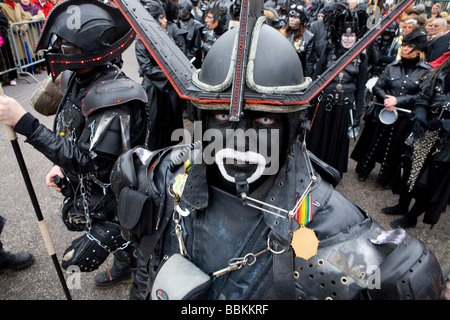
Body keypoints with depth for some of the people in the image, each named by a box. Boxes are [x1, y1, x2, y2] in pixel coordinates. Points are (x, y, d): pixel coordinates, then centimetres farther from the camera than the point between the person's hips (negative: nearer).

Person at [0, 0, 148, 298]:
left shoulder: (113, 98, -33)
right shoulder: (78, 79, -4)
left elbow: (91, 162, -35)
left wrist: (26, 124, -35)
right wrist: (62, 164, -2)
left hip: (111, 199, -8)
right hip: (89, 189, 8)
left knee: (80, 258, 8)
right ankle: (125, 268, 58)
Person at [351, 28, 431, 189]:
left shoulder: (426, 71, -3)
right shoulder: (392, 67, 4)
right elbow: (377, 87, 4)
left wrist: (398, 100, -16)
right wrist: (386, 98, -16)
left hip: (405, 117, -1)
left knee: (394, 147, 8)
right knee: (373, 142, 10)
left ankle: (386, 179, 27)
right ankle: (363, 170, 32)